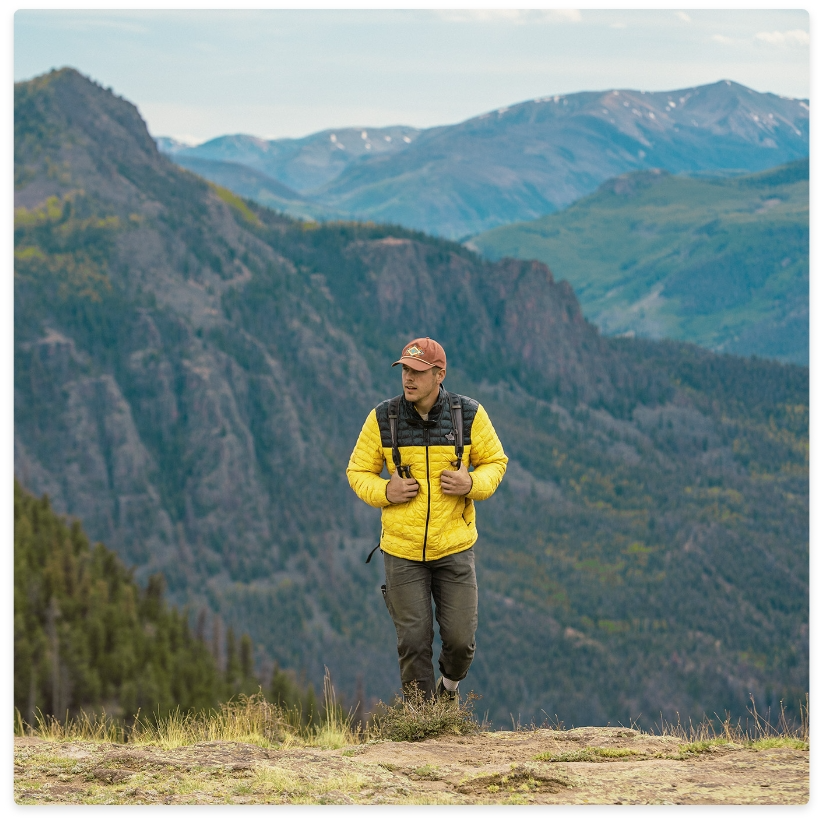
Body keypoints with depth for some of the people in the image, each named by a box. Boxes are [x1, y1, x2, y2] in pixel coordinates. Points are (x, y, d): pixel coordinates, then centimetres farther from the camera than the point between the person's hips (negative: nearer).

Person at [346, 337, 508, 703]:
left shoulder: (469, 414, -5)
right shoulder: (382, 418, -4)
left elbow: (495, 461, 7)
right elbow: (357, 471, 6)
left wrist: (472, 483, -14)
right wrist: (385, 491, -14)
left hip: (454, 548, 0)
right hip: (402, 551, 0)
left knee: (460, 640, 0)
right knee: (413, 643, 2)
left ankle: (449, 684, 35)